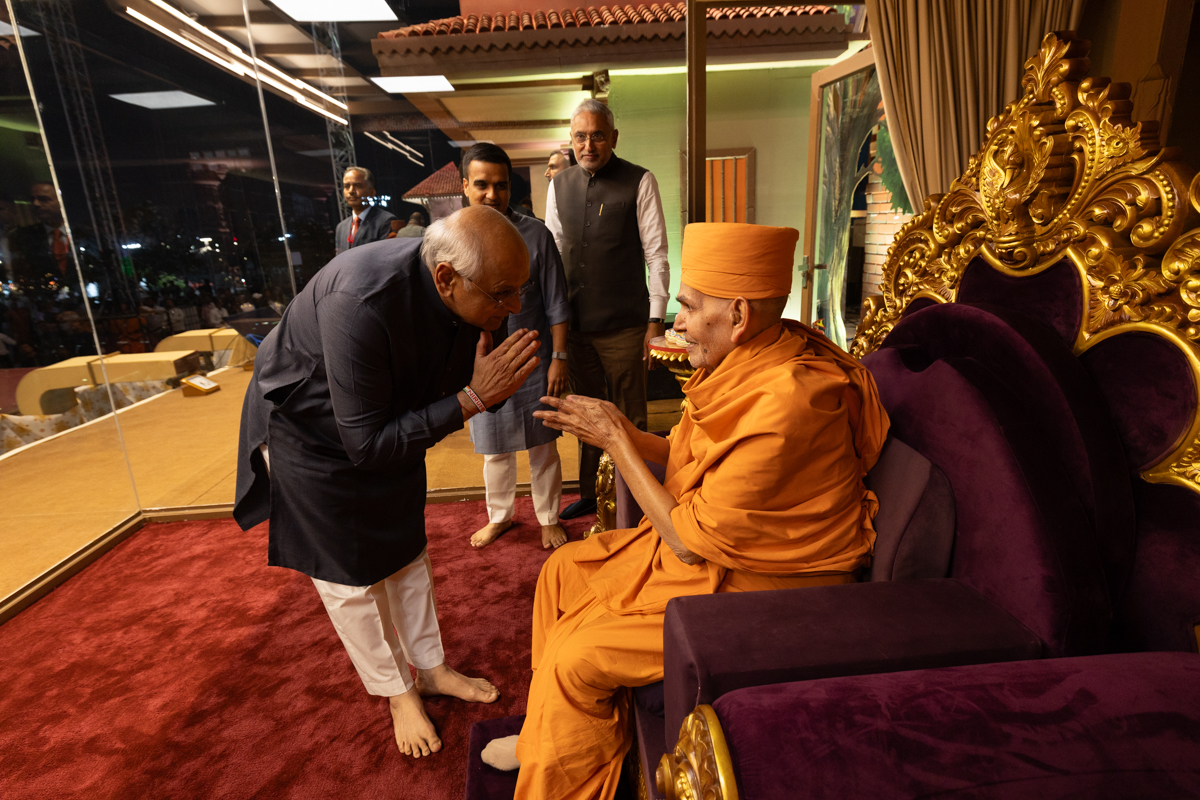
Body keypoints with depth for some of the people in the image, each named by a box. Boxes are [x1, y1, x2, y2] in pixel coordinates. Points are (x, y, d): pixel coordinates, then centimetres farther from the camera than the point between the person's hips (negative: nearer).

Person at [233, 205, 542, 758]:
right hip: (311, 429, -6)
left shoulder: (468, 298, -21)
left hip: (391, 418, 6)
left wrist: (493, 386, -28)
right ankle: (397, 693, 29)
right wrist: (470, 400, -38)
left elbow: (452, 382, -5)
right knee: (348, 573, 7)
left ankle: (431, 669, 36)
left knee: (407, 550, 16)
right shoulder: (360, 302, -41)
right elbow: (367, 443, -34)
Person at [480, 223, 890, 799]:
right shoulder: (754, 363, -4)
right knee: (563, 570, 11)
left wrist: (616, 442, -18)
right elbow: (695, 463, 7)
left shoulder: (780, 410, -33)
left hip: (753, 590, -9)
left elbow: (690, 540, -23)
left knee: (574, 657, -10)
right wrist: (621, 430, -4)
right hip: (710, 546, 9)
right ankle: (545, 738, 33)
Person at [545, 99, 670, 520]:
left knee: (629, 420, 7)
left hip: (624, 326, -4)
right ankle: (590, 493, 36)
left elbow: (657, 253, -7)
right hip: (574, 323, 5)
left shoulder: (639, 182, -5)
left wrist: (656, 319, -11)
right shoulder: (559, 184, 8)